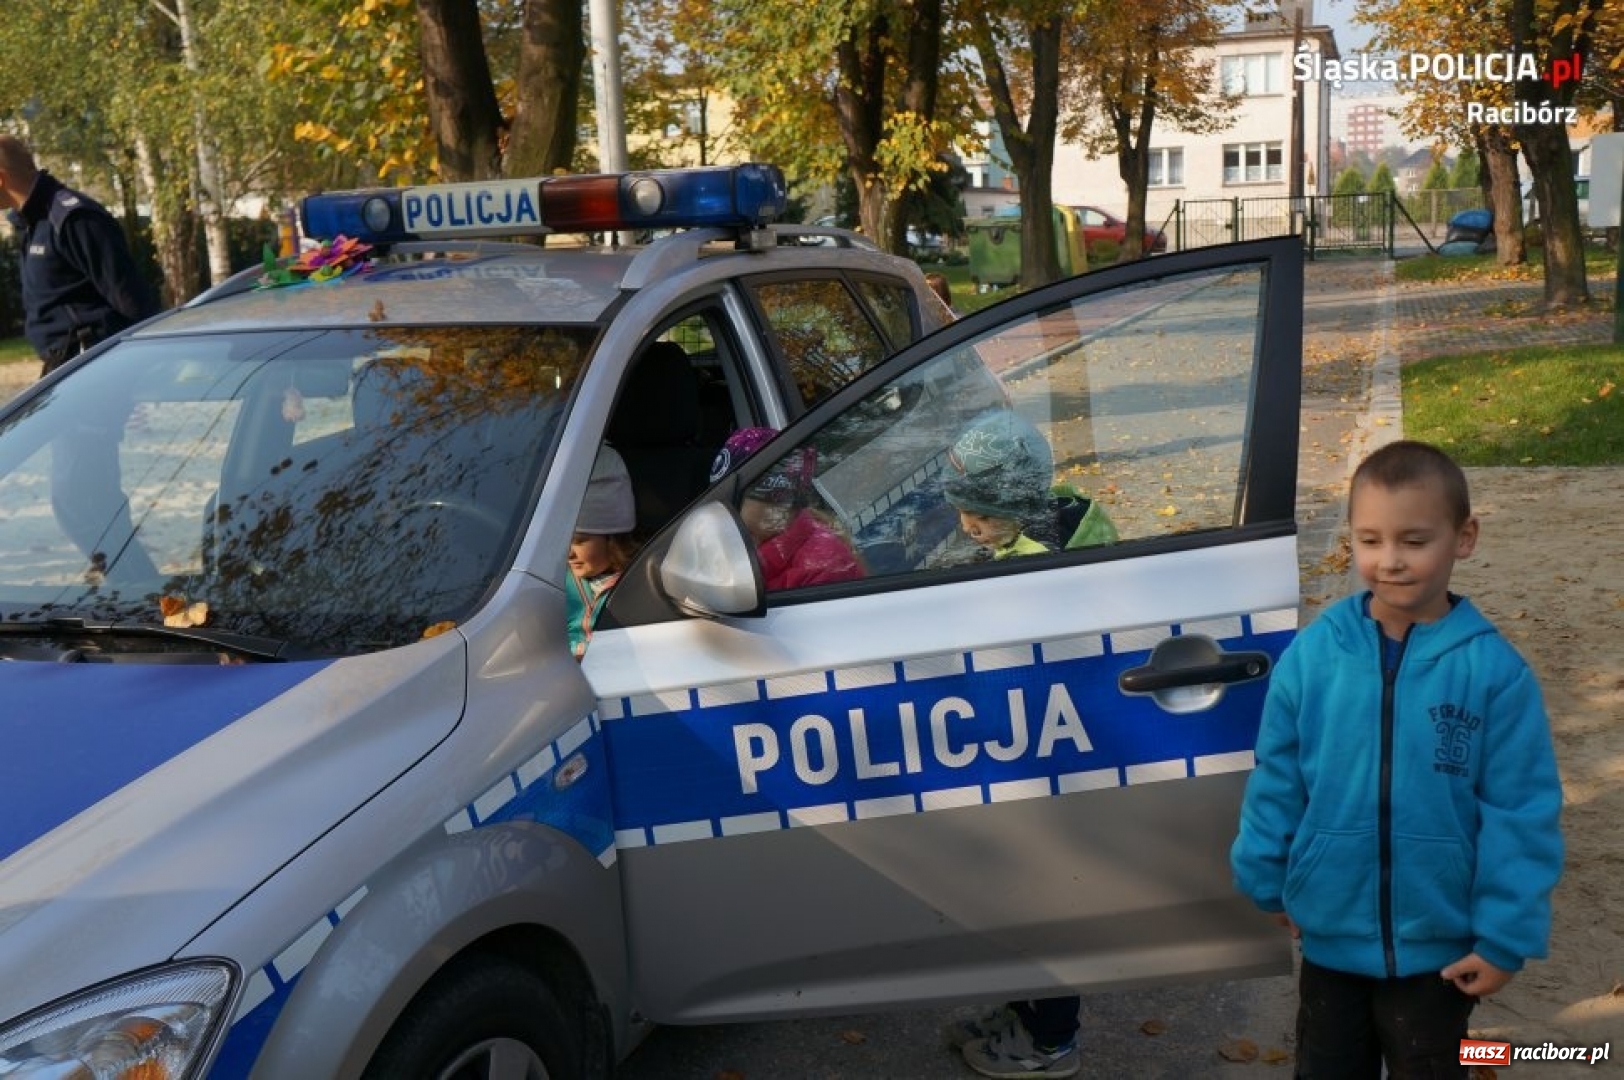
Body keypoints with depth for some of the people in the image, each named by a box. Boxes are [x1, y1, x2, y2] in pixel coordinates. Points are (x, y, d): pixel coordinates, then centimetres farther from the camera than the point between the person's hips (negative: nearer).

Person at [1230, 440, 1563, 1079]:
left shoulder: (1493, 670, -15)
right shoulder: (1312, 654, -11)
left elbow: (1521, 813, -11)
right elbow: (1276, 782, -1)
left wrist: (1506, 936, -9)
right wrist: (1266, 880, 6)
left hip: (1439, 947, -1)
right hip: (1329, 935, 2)